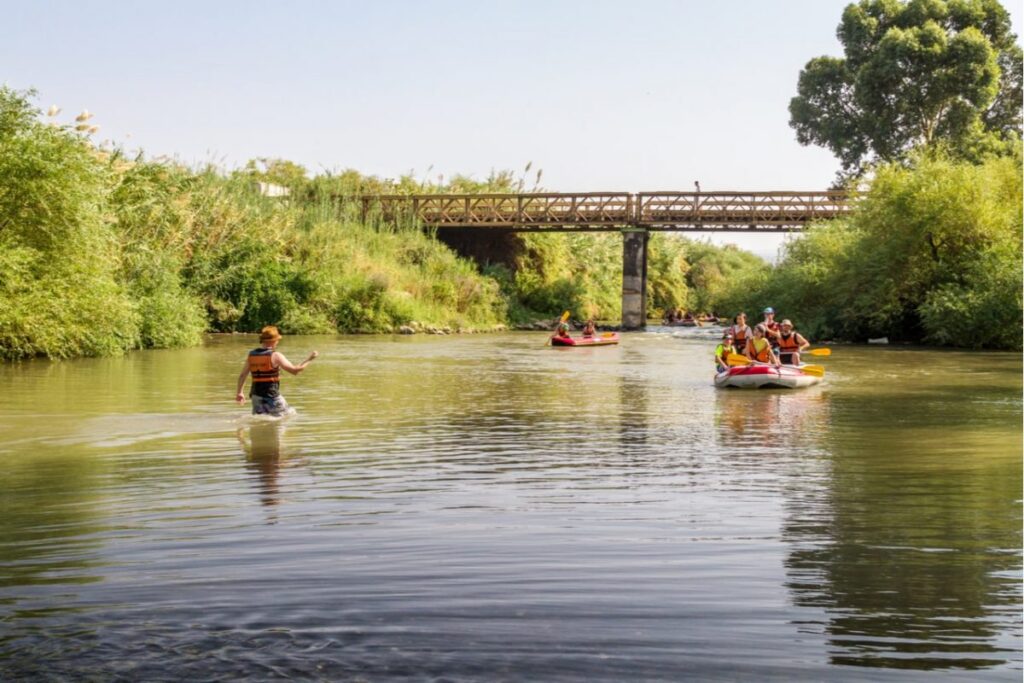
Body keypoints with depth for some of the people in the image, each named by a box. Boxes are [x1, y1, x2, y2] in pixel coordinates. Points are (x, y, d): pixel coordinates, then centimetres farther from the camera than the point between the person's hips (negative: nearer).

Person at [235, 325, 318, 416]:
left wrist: (239, 392, 22)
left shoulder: (251, 355, 6)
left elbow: (242, 375, 10)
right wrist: (309, 360, -1)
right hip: (271, 396, -5)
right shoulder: (275, 356, -11)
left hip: (256, 396, 5)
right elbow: (295, 370, -13)